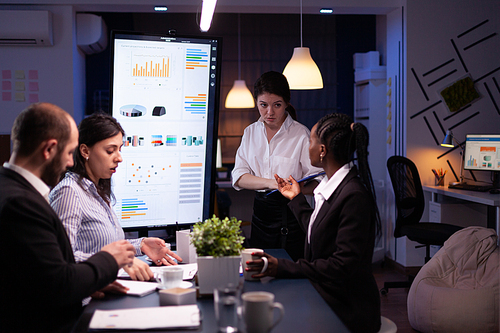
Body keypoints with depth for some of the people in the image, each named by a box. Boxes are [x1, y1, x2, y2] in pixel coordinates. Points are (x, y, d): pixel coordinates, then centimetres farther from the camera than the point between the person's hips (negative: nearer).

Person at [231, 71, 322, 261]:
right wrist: (271, 183, -18)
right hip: (261, 210, 4)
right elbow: (238, 178, -1)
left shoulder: (301, 134, -5)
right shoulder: (251, 132, 8)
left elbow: (317, 181, -11)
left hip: (291, 212, -4)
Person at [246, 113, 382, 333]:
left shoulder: (354, 195, -21)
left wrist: (282, 268, -24)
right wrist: (297, 199, 26)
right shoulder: (331, 186, 9)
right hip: (324, 296, 8)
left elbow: (343, 266, -23)